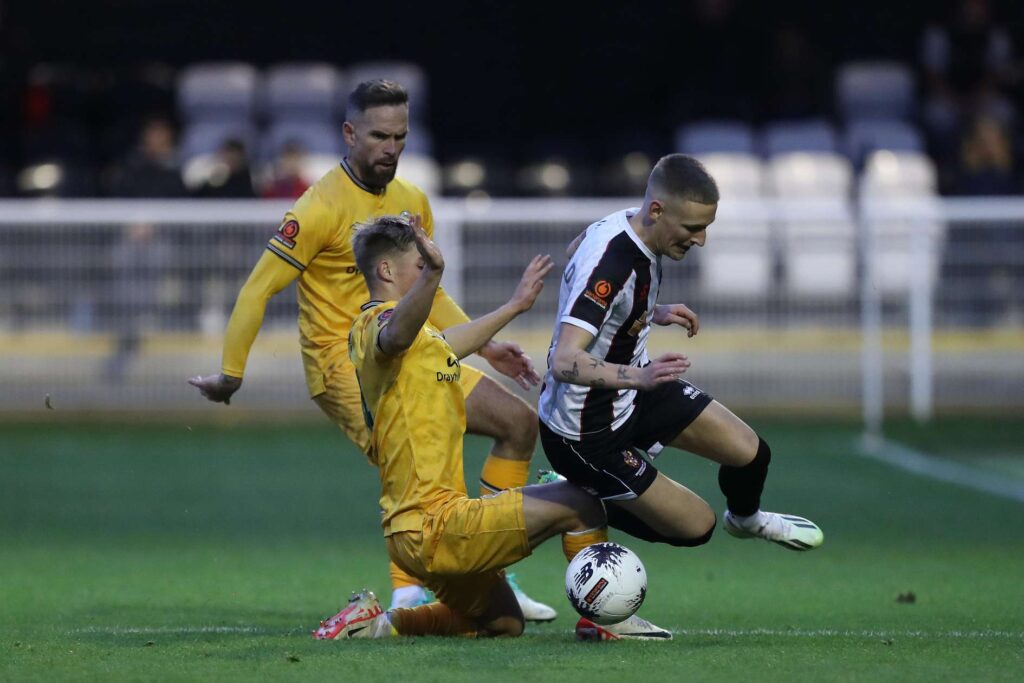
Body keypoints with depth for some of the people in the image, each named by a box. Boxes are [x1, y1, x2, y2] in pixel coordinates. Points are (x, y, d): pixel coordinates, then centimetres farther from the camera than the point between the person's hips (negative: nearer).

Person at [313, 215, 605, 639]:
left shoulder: (371, 327, 20)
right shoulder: (380, 321, -13)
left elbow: (444, 346, 41)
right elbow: (397, 337, -41)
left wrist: (513, 306, 50)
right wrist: (432, 274, -58)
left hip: (417, 529, 11)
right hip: (434, 524, -11)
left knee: (504, 622, 22)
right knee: (577, 503, -12)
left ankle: (378, 623, 14)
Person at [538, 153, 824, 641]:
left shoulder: (627, 225, -7)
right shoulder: (607, 266, -35)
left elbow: (577, 251, 16)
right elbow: (564, 363, -44)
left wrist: (652, 312, 14)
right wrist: (639, 376, -58)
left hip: (633, 393, 8)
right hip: (586, 431, -8)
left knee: (749, 453, 3)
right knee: (695, 525, -4)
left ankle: (745, 518, 39)